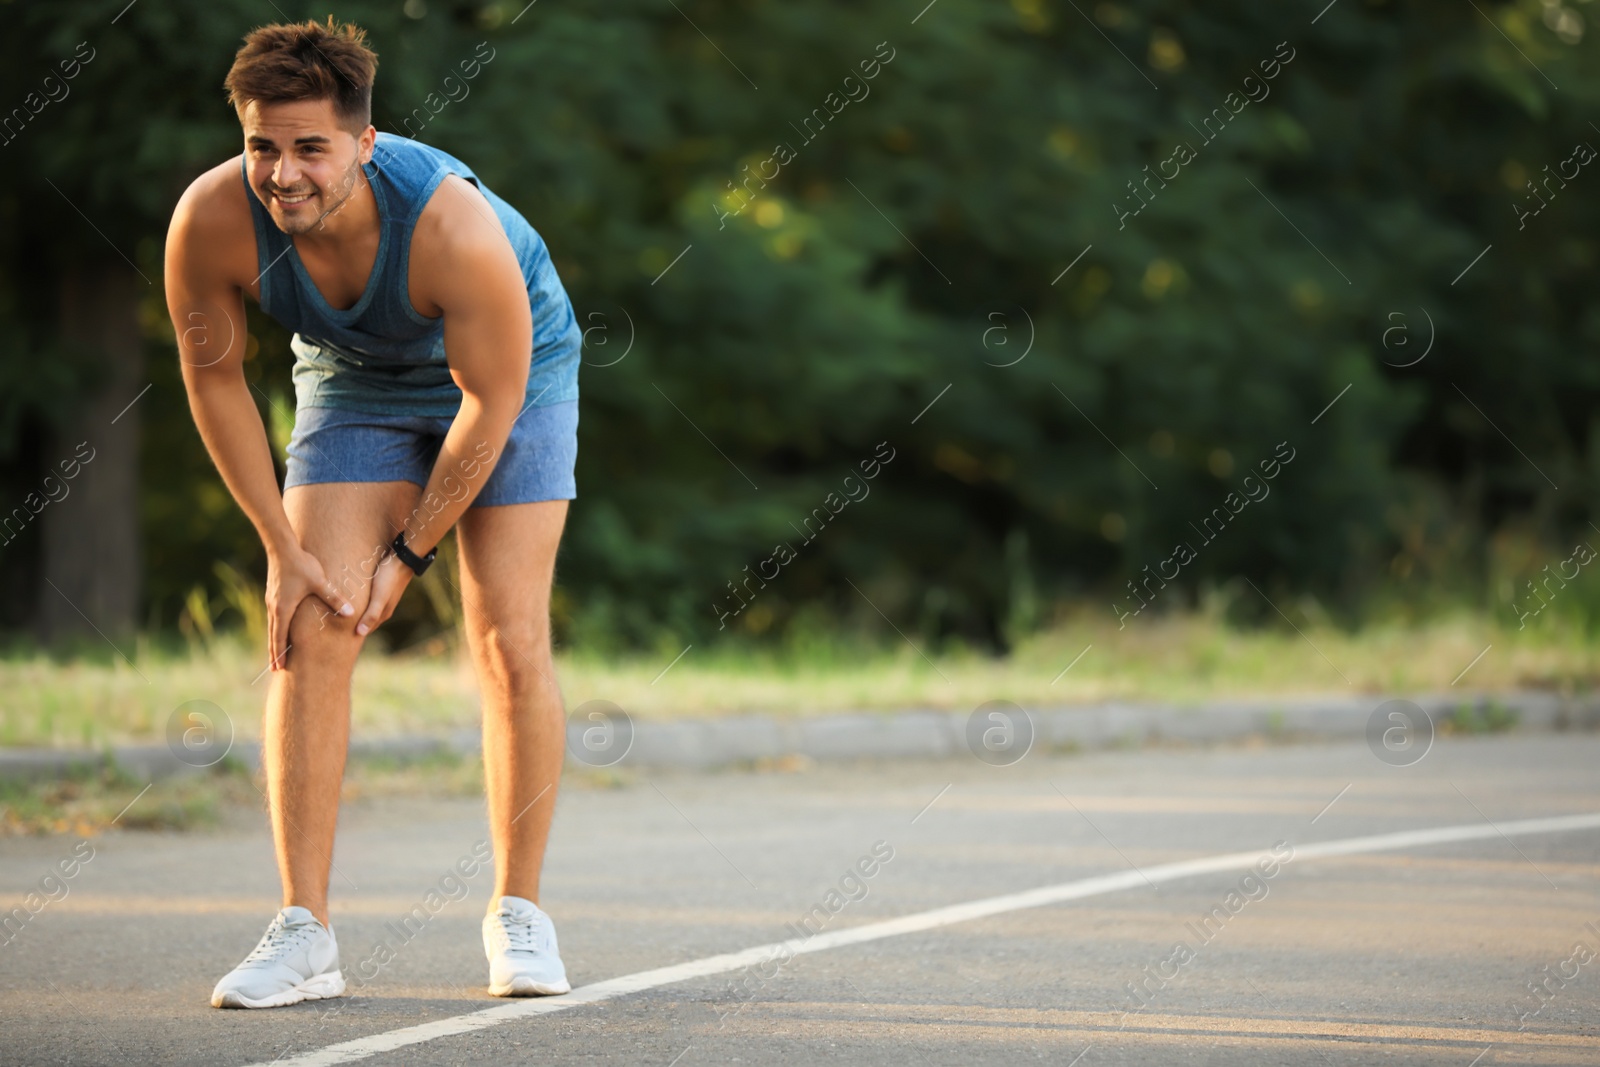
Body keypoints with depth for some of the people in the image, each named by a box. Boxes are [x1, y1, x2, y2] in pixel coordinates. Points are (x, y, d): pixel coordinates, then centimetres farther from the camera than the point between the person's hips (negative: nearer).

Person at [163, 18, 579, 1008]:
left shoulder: (452, 226, -40)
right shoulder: (212, 220, -31)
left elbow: (491, 400, -25)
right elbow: (213, 373, -12)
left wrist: (412, 553, -17)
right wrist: (282, 548, -12)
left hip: (512, 372, -2)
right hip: (356, 377, 3)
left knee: (511, 640, -10)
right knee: (312, 632, -12)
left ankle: (520, 911, 6)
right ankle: (304, 932, -12)